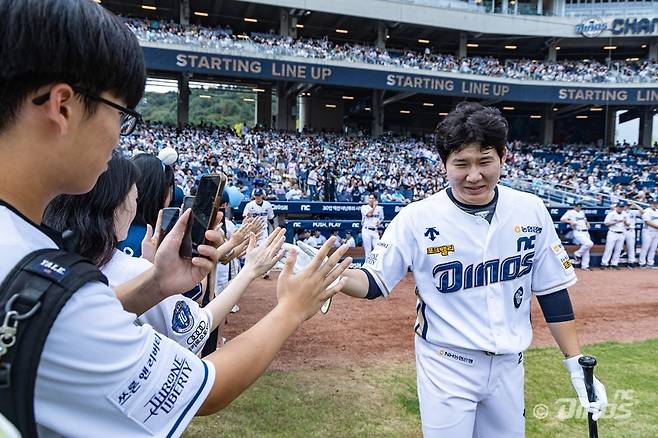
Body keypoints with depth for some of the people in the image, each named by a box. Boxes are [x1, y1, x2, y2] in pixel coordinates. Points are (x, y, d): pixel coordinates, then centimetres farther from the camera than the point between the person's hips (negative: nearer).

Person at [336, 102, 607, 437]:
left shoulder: (531, 211, -5)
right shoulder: (417, 218, -14)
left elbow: (552, 290, 3)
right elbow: (373, 283, -11)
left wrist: (577, 366, 4)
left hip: (509, 367, 4)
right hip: (446, 368, -3)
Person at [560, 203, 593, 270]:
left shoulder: (582, 212, 19)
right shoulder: (570, 212, -3)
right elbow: (562, 219, -9)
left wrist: (587, 223, 12)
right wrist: (570, 221, -22)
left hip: (586, 232, 8)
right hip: (578, 232, -8)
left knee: (586, 250, 6)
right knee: (589, 244, -24)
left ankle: (585, 266, 13)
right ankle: (577, 254, -3)